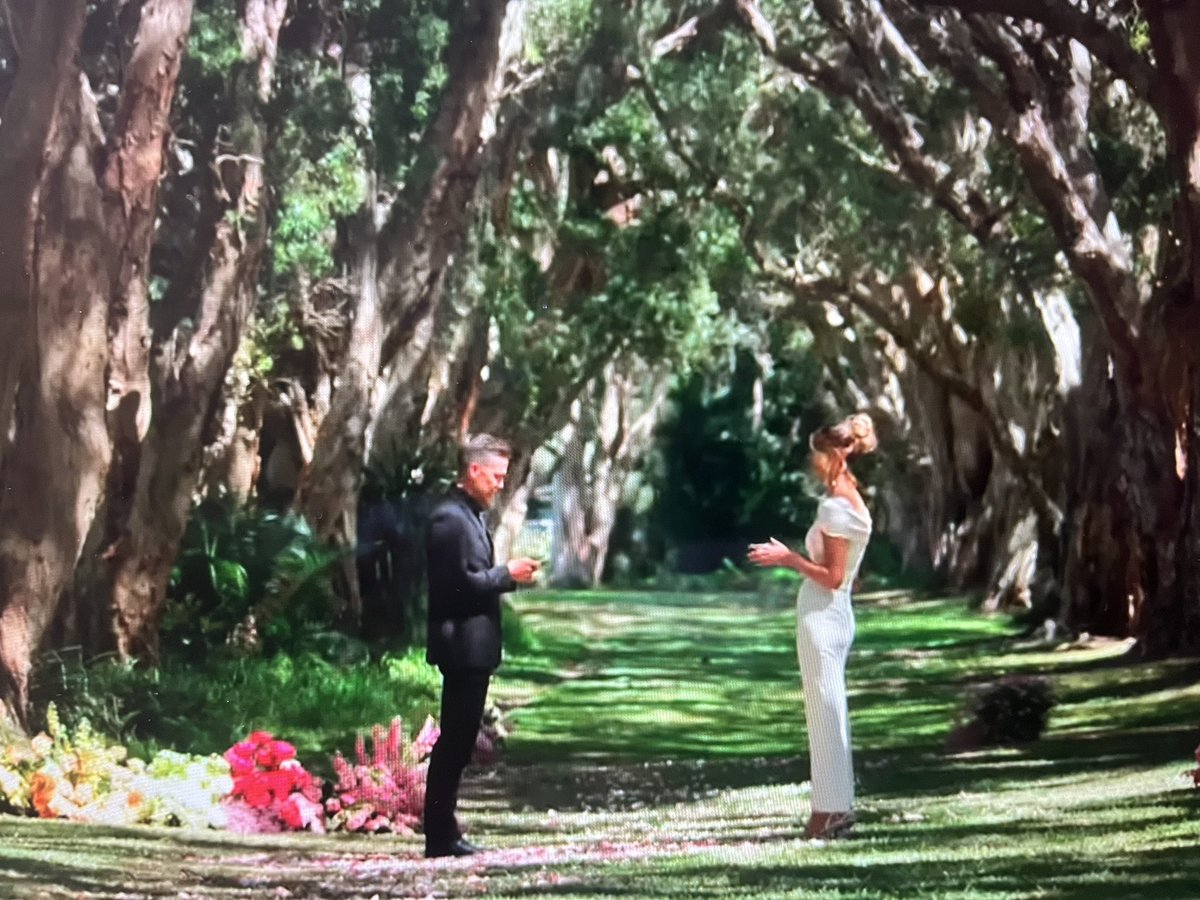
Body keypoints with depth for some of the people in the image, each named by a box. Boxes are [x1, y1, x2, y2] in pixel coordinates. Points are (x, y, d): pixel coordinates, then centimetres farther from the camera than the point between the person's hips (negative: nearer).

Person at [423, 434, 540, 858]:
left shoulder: (470, 516, 17)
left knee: (458, 742, 12)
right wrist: (507, 574, -13)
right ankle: (440, 836, -4)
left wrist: (508, 574, 10)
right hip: (463, 644, -10)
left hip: (475, 647, 10)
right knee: (454, 742, -7)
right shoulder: (450, 518, -15)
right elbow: (460, 583, -21)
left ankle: (445, 830, 17)